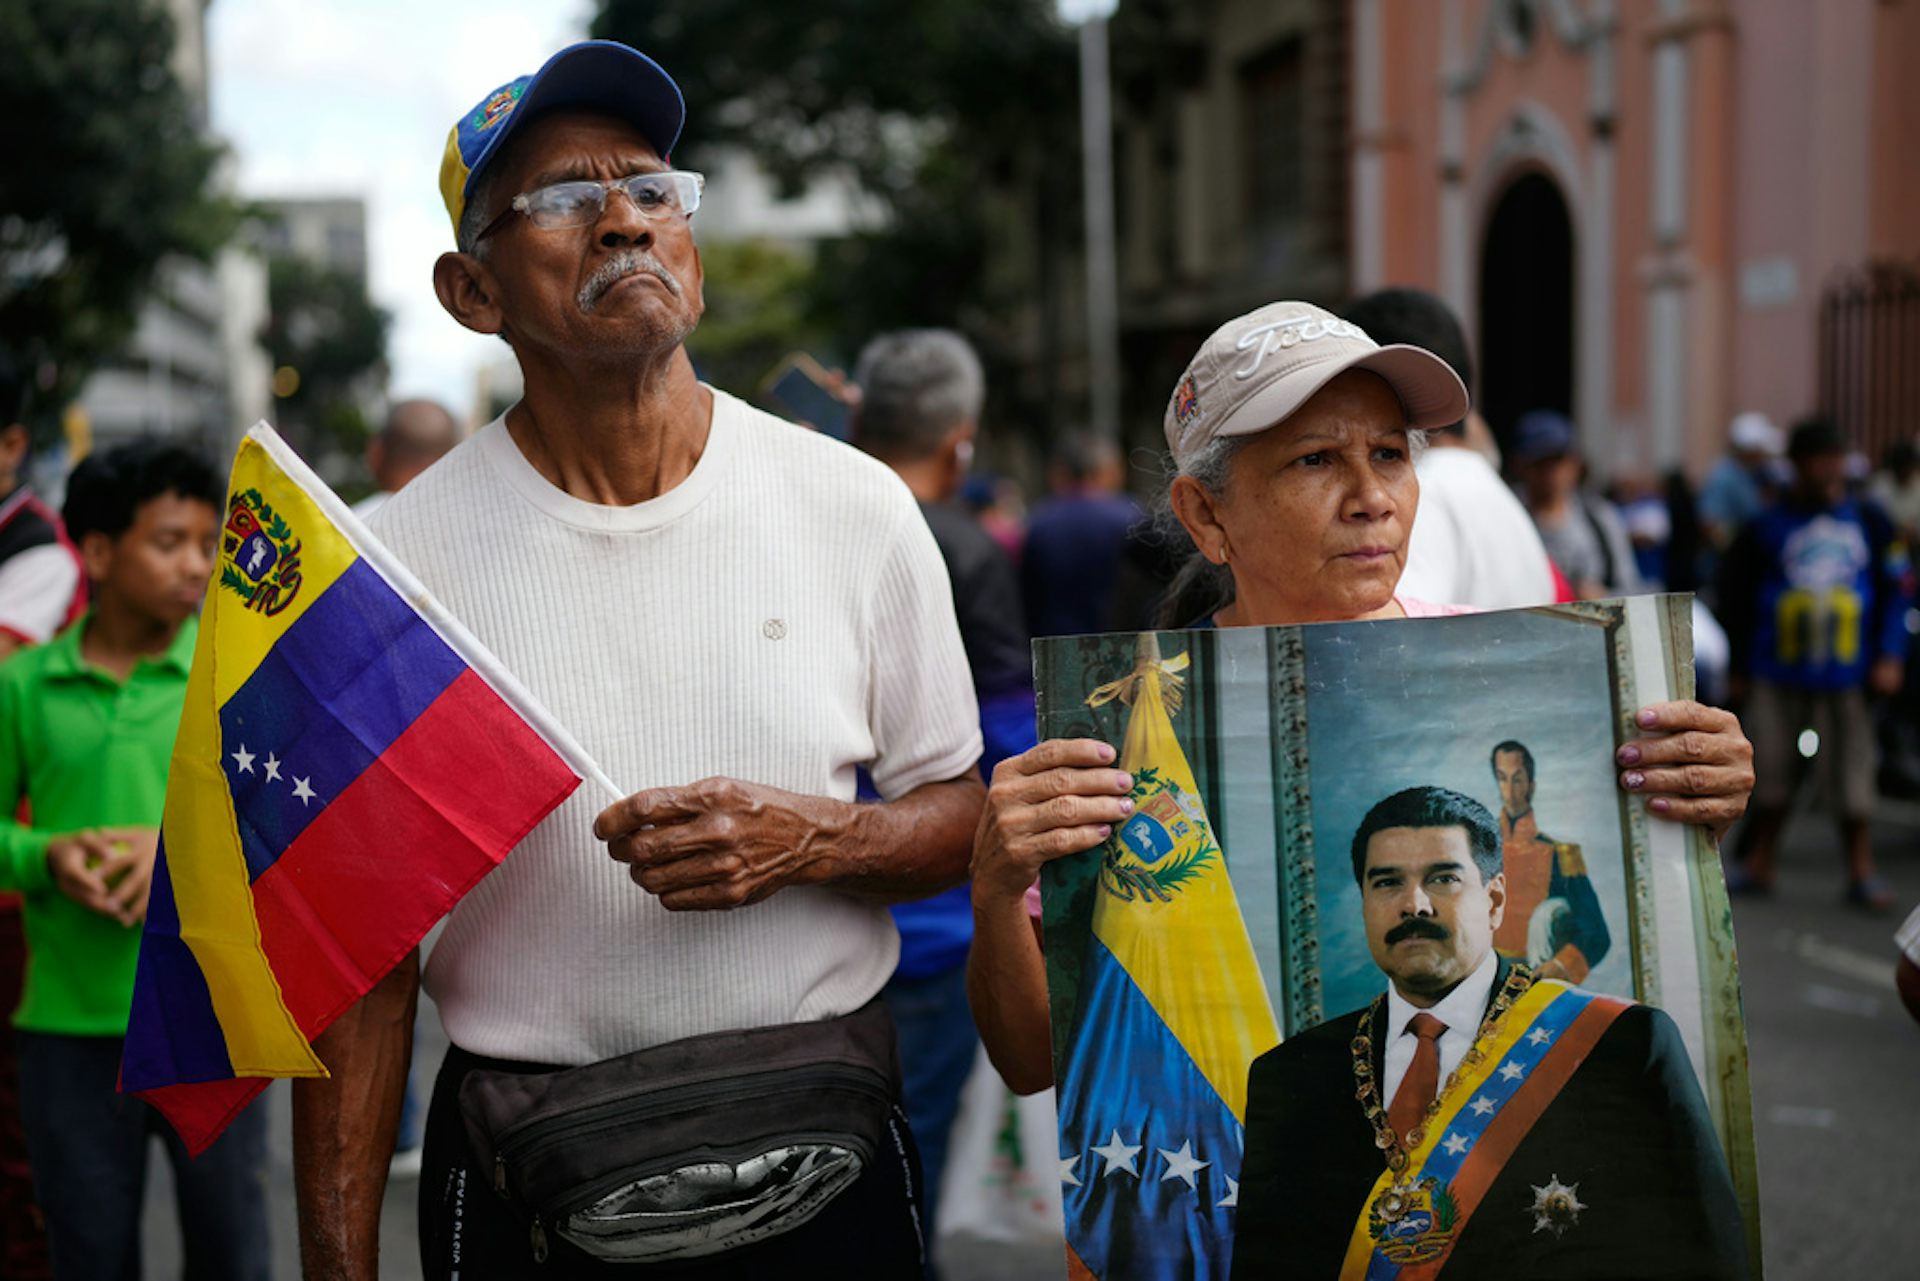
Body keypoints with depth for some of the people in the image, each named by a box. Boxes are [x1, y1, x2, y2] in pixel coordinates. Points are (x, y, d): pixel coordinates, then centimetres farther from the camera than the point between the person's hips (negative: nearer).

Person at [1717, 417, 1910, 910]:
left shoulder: (1869, 523, 6)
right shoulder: (1768, 526, 3)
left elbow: (1895, 591, 8)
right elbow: (1736, 597, 7)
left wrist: (1890, 657, -2)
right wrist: (1739, 668, 5)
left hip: (1847, 674, 0)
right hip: (1779, 674, 0)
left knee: (1852, 776, 1)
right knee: (1772, 773, 6)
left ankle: (1861, 872, 12)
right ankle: (1759, 864, 18)